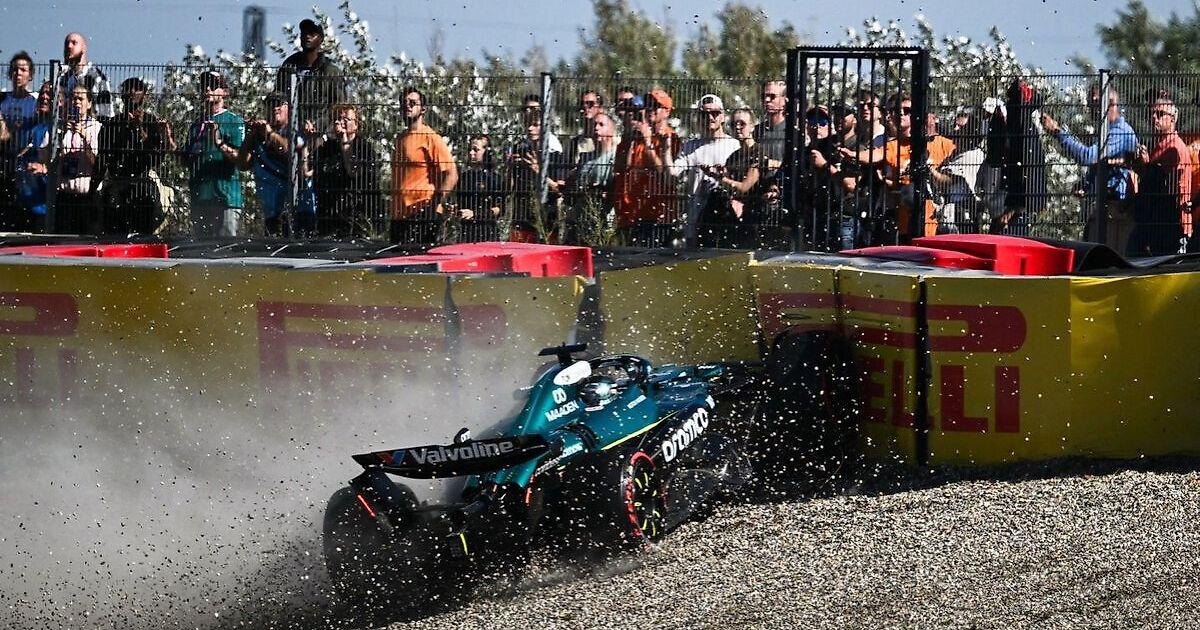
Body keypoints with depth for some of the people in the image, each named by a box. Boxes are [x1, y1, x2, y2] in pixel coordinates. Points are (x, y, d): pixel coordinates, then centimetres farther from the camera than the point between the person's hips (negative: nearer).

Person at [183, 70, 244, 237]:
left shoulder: (235, 121, -1)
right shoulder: (196, 125, 20)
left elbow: (242, 158, -10)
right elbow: (186, 159, 24)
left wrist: (220, 144, -24)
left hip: (225, 197, -7)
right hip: (199, 197, 7)